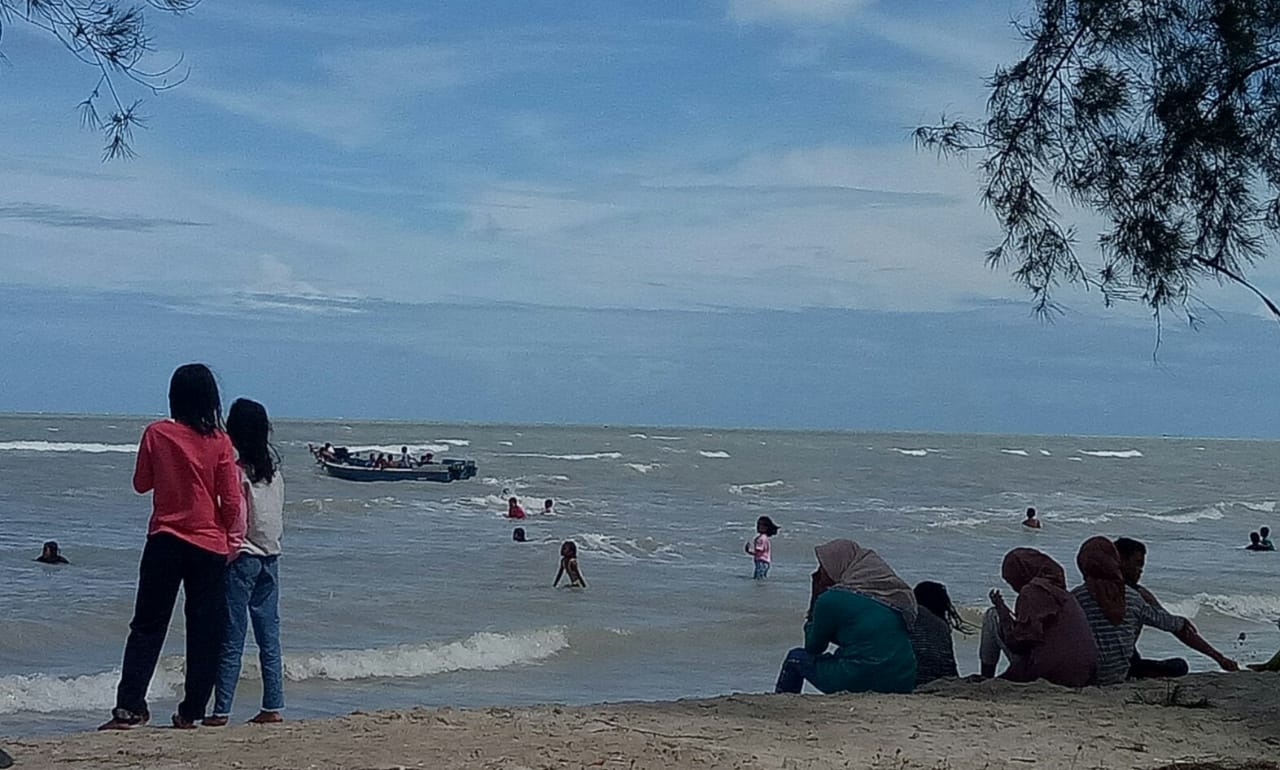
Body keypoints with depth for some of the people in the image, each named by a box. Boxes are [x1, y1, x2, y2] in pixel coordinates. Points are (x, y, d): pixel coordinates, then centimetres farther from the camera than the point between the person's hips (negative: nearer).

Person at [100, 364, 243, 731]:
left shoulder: (157, 433, -4)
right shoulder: (219, 442, -6)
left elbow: (141, 483, 8)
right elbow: (231, 501, -6)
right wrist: (232, 541, 6)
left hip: (165, 541, 0)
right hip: (210, 546, 0)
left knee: (148, 626, 6)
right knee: (204, 632, 8)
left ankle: (129, 707, -2)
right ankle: (191, 711, 10)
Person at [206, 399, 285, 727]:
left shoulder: (238, 471, -13)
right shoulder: (274, 468, 7)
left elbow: (237, 522, -15)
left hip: (244, 556, -7)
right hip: (271, 555, 7)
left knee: (232, 638, -4)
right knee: (269, 634, 9)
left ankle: (221, 710, -2)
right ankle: (273, 707, 9)